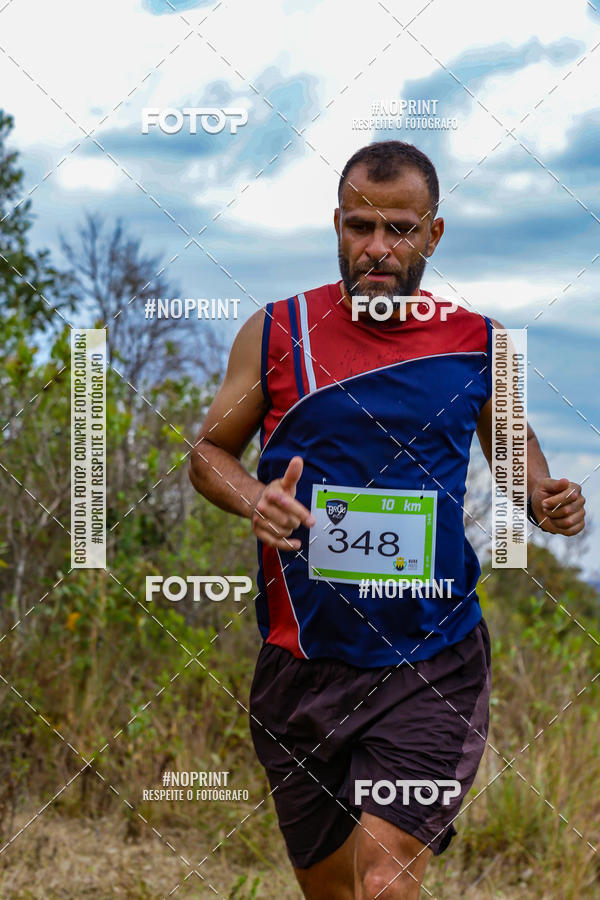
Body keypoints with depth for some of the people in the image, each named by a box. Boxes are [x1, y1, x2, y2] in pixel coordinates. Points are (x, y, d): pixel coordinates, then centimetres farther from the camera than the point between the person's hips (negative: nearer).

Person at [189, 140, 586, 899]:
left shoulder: (477, 343, 1)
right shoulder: (276, 333, -1)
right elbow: (208, 451, 9)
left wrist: (543, 497, -2)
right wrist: (252, 499, -12)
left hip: (433, 668, -1)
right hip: (303, 661, 1)